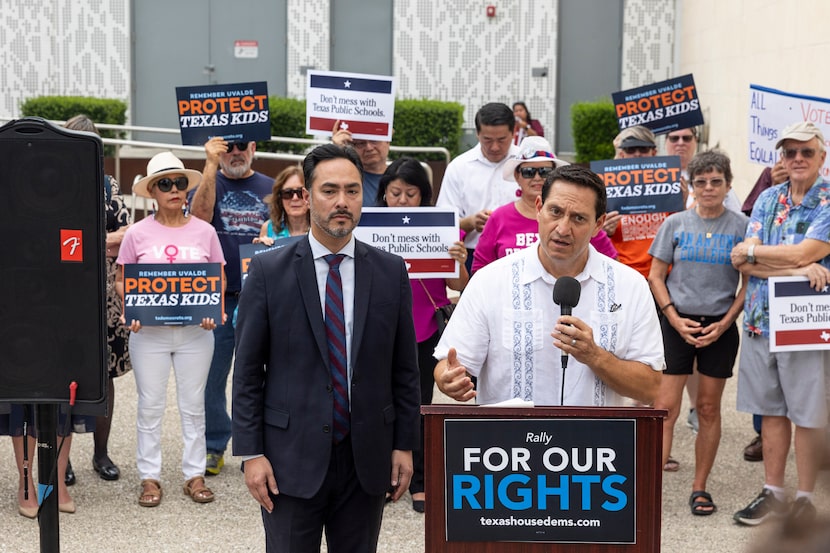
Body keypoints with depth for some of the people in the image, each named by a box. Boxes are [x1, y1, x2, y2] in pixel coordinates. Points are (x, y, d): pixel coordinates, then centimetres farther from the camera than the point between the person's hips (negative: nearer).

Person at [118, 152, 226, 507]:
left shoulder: (204, 232, 2)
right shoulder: (138, 234, 0)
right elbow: (122, 281, 6)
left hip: (196, 331, 1)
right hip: (149, 331, -1)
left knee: (193, 404, 8)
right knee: (150, 406, 6)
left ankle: (195, 475, 18)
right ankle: (149, 477, 16)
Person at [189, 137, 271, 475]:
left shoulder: (270, 188, 12)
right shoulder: (208, 184, 8)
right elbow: (200, 215, -13)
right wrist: (211, 165, -14)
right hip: (216, 294, -1)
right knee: (212, 372, 0)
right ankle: (213, 446, 11)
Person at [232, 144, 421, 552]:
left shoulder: (390, 271, 3)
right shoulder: (269, 271, -3)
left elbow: (404, 368, 7)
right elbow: (247, 370, -2)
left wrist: (405, 445, 4)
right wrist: (251, 453, -6)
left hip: (366, 458, 2)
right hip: (291, 458, -2)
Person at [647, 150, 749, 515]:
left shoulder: (740, 226, 1)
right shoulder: (675, 224, 2)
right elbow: (656, 276, 4)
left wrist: (725, 323, -8)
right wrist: (675, 319, -7)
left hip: (720, 327, 0)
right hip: (677, 323, 0)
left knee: (709, 408, 8)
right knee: (665, 406, -6)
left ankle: (699, 488, 17)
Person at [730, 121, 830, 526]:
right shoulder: (768, 199, 10)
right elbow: (744, 262, 0)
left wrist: (752, 252, -4)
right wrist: (797, 269, -14)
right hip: (761, 320, 5)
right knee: (771, 411, 12)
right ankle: (773, 493, 21)